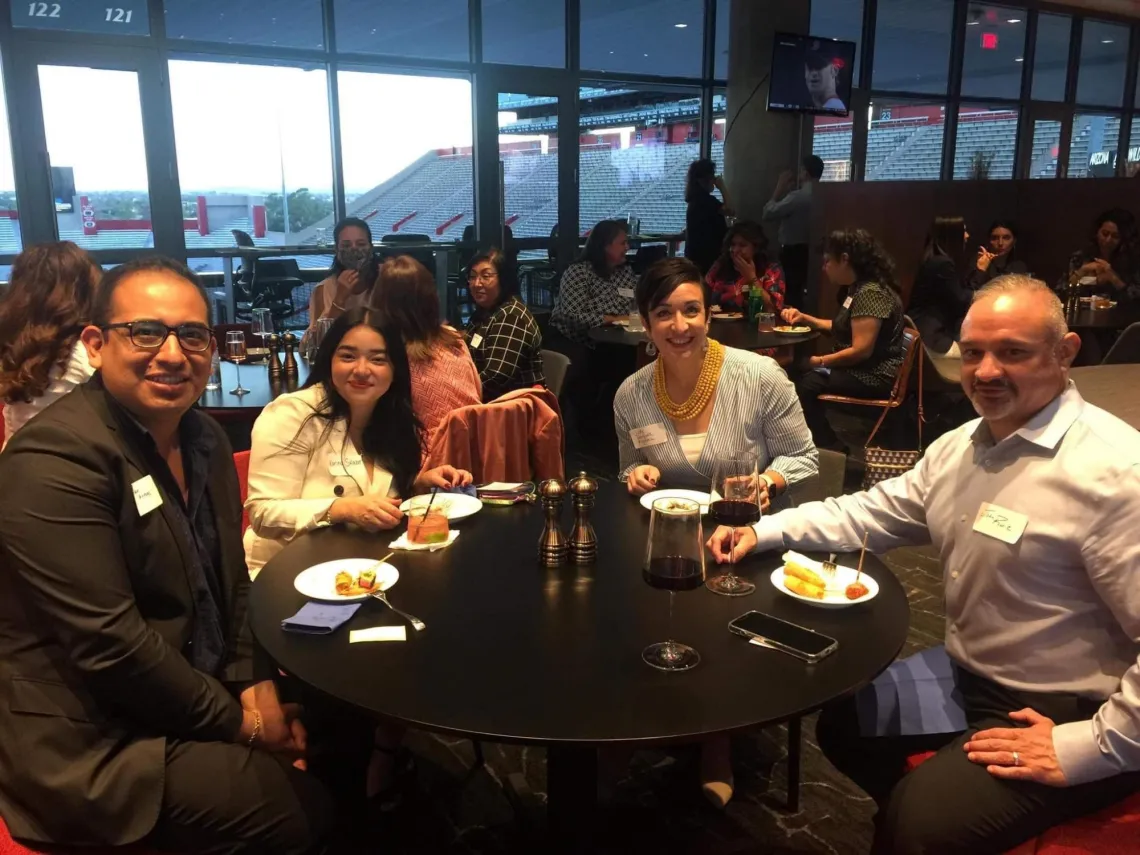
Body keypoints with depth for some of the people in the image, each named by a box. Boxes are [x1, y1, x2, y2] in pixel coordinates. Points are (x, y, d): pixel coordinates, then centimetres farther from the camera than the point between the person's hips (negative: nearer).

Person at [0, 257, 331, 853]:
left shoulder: (204, 438, 4)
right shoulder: (54, 459, -22)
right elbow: (109, 645, -25)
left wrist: (255, 685, -2)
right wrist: (237, 721, -14)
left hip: (202, 696, 8)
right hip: (95, 739, -8)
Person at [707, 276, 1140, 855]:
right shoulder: (960, 444, 3)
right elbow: (871, 511, 11)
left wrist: (1093, 748, -24)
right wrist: (765, 531, 1)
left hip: (1064, 715, -8)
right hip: (967, 676, 8)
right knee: (840, 722, 15)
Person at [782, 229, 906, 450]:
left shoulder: (871, 293, -20)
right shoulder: (856, 289, 12)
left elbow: (861, 350, -25)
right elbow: (842, 327, 25)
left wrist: (820, 361, -16)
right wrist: (804, 318, 17)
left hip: (875, 377, -10)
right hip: (858, 369, 10)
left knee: (805, 384, -25)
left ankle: (828, 449, -11)